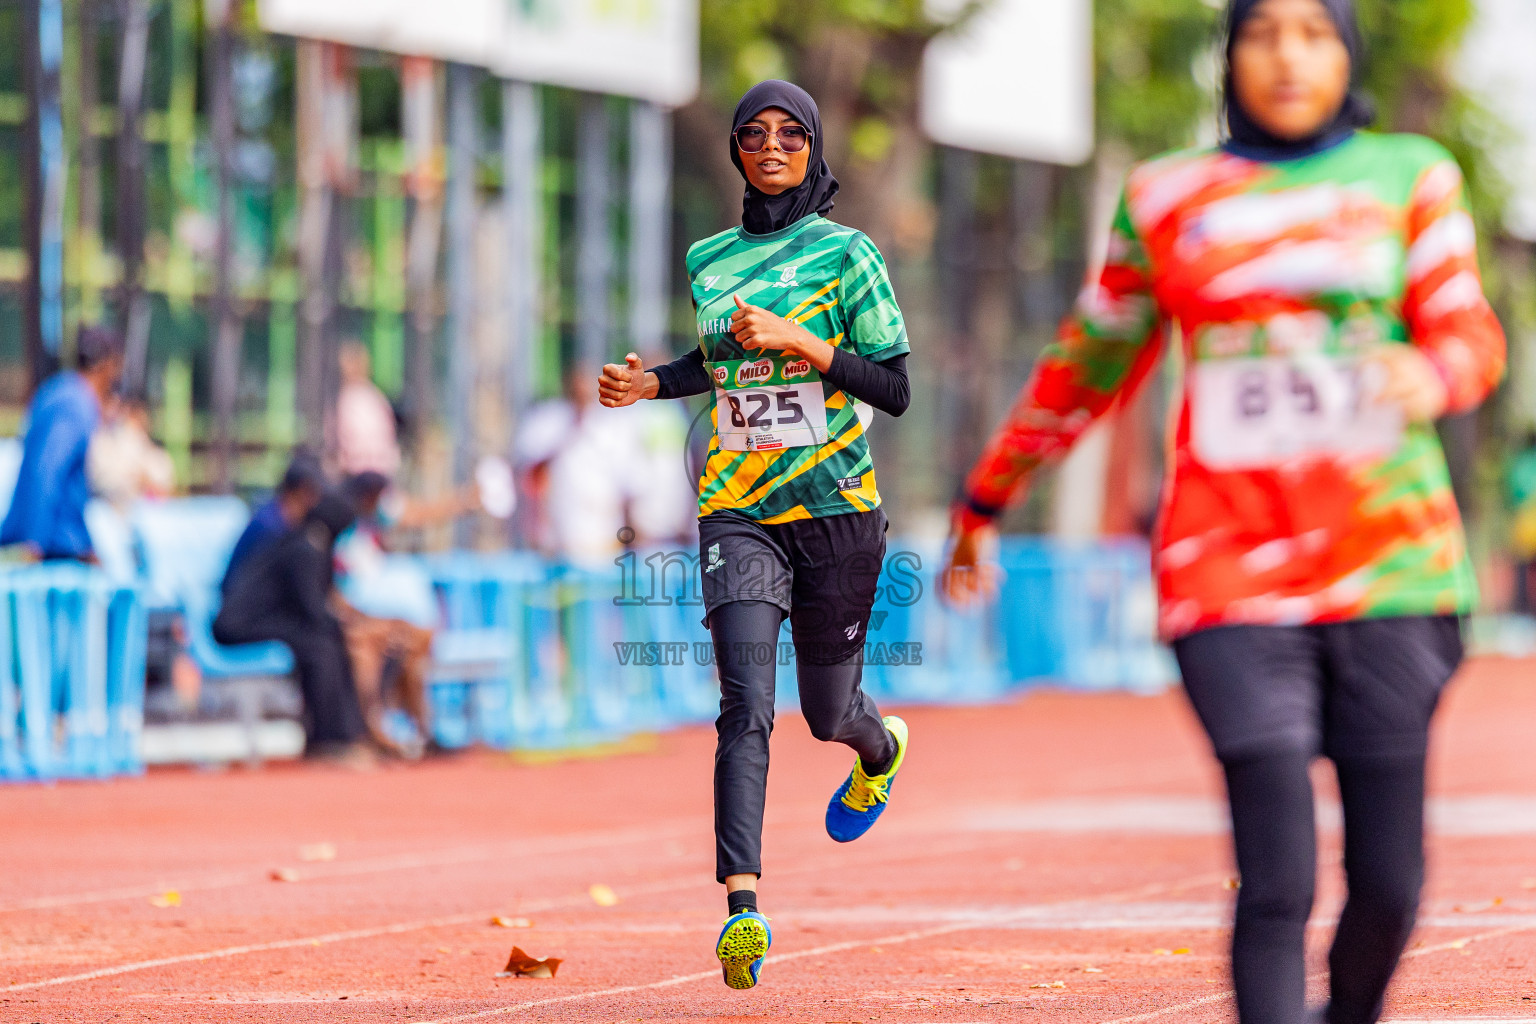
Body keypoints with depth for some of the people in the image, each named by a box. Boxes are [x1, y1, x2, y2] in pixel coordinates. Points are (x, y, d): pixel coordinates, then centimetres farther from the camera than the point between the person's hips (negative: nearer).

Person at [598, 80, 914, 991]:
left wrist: (797, 340, -15)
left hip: (836, 506, -2)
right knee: (746, 703, -16)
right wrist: (648, 384, 10)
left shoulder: (848, 256, -1)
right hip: (737, 510, 2)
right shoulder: (710, 260, 12)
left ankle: (883, 744, 50)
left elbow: (895, 390, -6)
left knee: (829, 711, 11)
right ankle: (742, 906, -27)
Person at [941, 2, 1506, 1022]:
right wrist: (986, 500, 27)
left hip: (1390, 569, 1)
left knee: (1389, 881, 0)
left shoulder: (1411, 176, 10)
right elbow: (1087, 366, 21)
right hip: (1233, 579, -1)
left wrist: (1430, 375, -24)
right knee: (1278, 881, -13)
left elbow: (1470, 336, -1)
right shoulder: (1168, 200, 11)